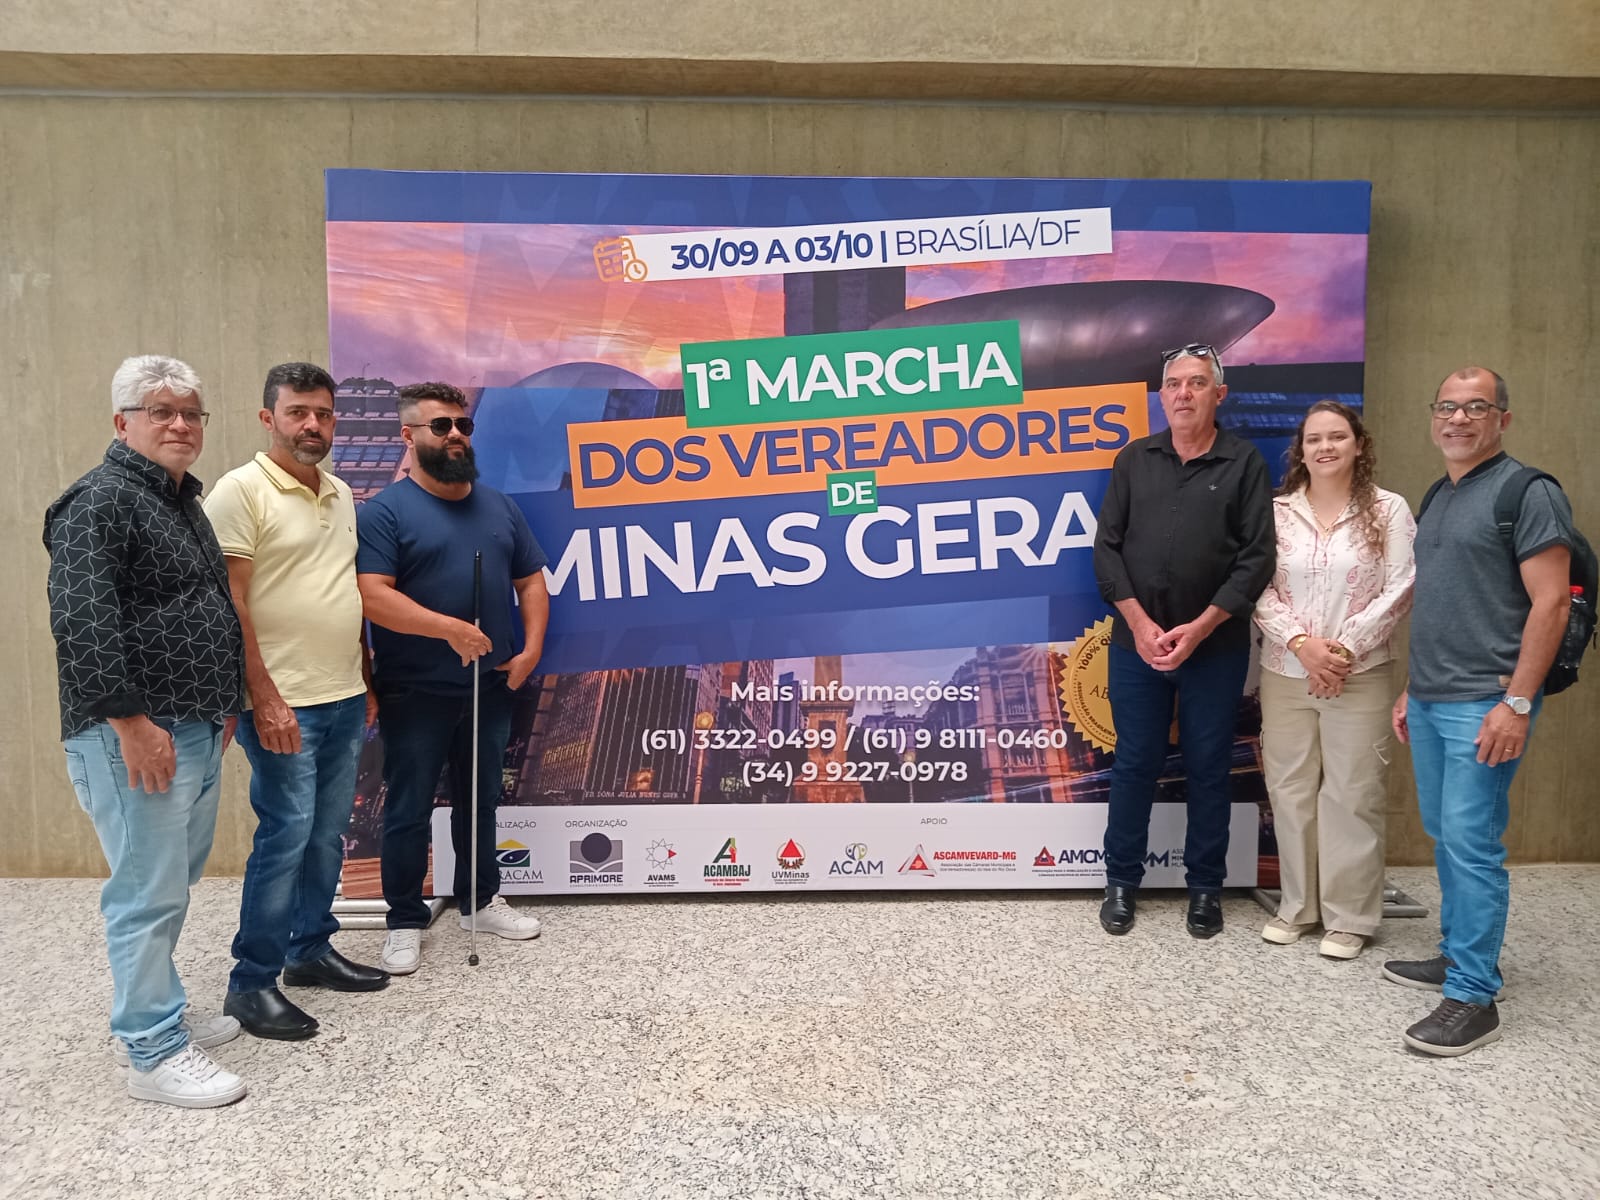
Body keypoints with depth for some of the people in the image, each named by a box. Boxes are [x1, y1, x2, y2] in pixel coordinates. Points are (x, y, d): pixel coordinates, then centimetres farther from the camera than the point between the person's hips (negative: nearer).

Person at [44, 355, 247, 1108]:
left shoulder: (182, 501, 18)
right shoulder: (100, 501, -11)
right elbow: (80, 621, -21)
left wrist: (224, 705, 22)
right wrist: (129, 720, -22)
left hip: (198, 733, 9)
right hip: (136, 736, -9)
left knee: (171, 884, 18)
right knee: (149, 892, -2)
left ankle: (150, 1010, 33)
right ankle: (155, 1052, 9)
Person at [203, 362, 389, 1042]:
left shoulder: (340, 494, 14)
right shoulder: (242, 491, -9)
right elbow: (229, 604, -14)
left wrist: (367, 680, 17)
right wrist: (266, 699, -17)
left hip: (345, 699, 7)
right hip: (282, 704, -7)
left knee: (327, 836, 14)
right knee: (285, 838, -3)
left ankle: (311, 950, 29)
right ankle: (251, 983, 11)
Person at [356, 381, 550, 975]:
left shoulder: (498, 506, 10)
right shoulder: (385, 510, -8)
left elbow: (531, 580, 13)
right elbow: (372, 596, -18)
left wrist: (530, 649, 1)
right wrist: (450, 628, -25)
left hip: (490, 687, 5)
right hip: (415, 695, -5)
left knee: (480, 801, 17)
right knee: (409, 811, 6)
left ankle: (481, 900, 33)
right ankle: (405, 922, 20)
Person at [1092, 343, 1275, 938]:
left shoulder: (1244, 464, 0)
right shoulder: (1134, 460, 6)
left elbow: (1256, 558, -5)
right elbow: (1107, 548, 2)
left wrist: (1198, 628, -13)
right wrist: (1140, 623, -9)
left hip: (1216, 648, -1)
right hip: (1137, 642, 1)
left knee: (1209, 769, 8)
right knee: (1134, 765, 8)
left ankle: (1205, 888, 23)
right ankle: (1122, 882, 22)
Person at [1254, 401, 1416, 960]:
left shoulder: (1389, 510, 0)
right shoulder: (1276, 511, 4)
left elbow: (1399, 591, -6)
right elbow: (1260, 590, -1)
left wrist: (1344, 648, -13)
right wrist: (1302, 642, -14)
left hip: (1360, 675, -2)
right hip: (1284, 673, 2)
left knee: (1352, 794, 3)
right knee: (1290, 791, 8)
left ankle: (1350, 916, 16)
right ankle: (1297, 906, 23)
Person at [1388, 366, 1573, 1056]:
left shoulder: (1527, 493, -9)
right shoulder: (1437, 499, 16)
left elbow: (1550, 602, -14)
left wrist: (1517, 702, -19)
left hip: (1484, 703, -8)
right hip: (1430, 701, 8)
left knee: (1472, 844, -6)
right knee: (1444, 837, 15)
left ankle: (1473, 998, 3)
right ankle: (1457, 954, 29)